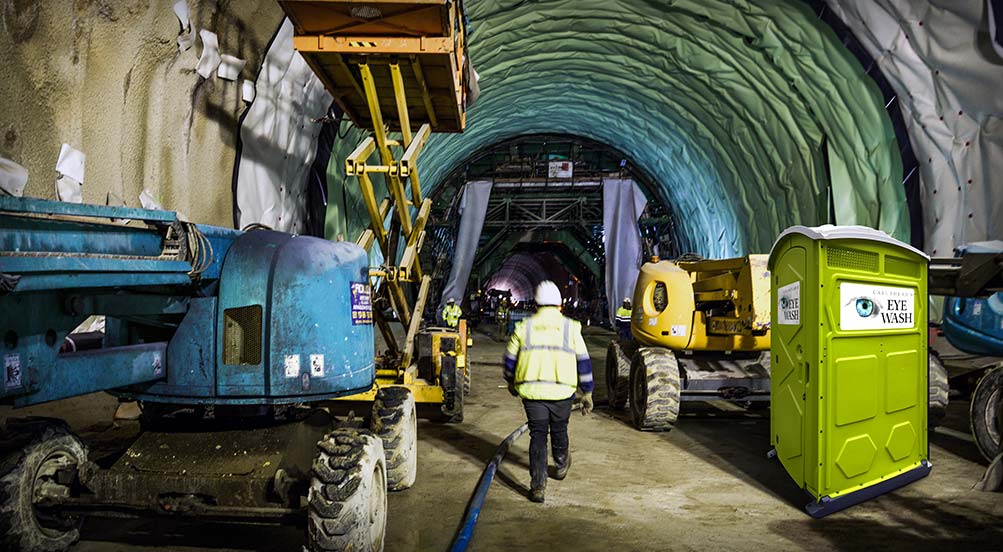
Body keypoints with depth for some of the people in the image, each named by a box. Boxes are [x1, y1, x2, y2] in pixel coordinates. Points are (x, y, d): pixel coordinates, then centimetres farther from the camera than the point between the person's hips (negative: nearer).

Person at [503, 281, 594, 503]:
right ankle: (561, 465, 46)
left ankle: (538, 486, -2)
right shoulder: (570, 327, 1)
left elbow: (510, 359, 11)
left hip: (531, 391, 0)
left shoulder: (524, 327, 4)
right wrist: (587, 393, 10)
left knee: (538, 436, 5)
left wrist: (511, 383, 29)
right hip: (561, 391, 0)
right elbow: (583, 362, 2)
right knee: (559, 431, 22)